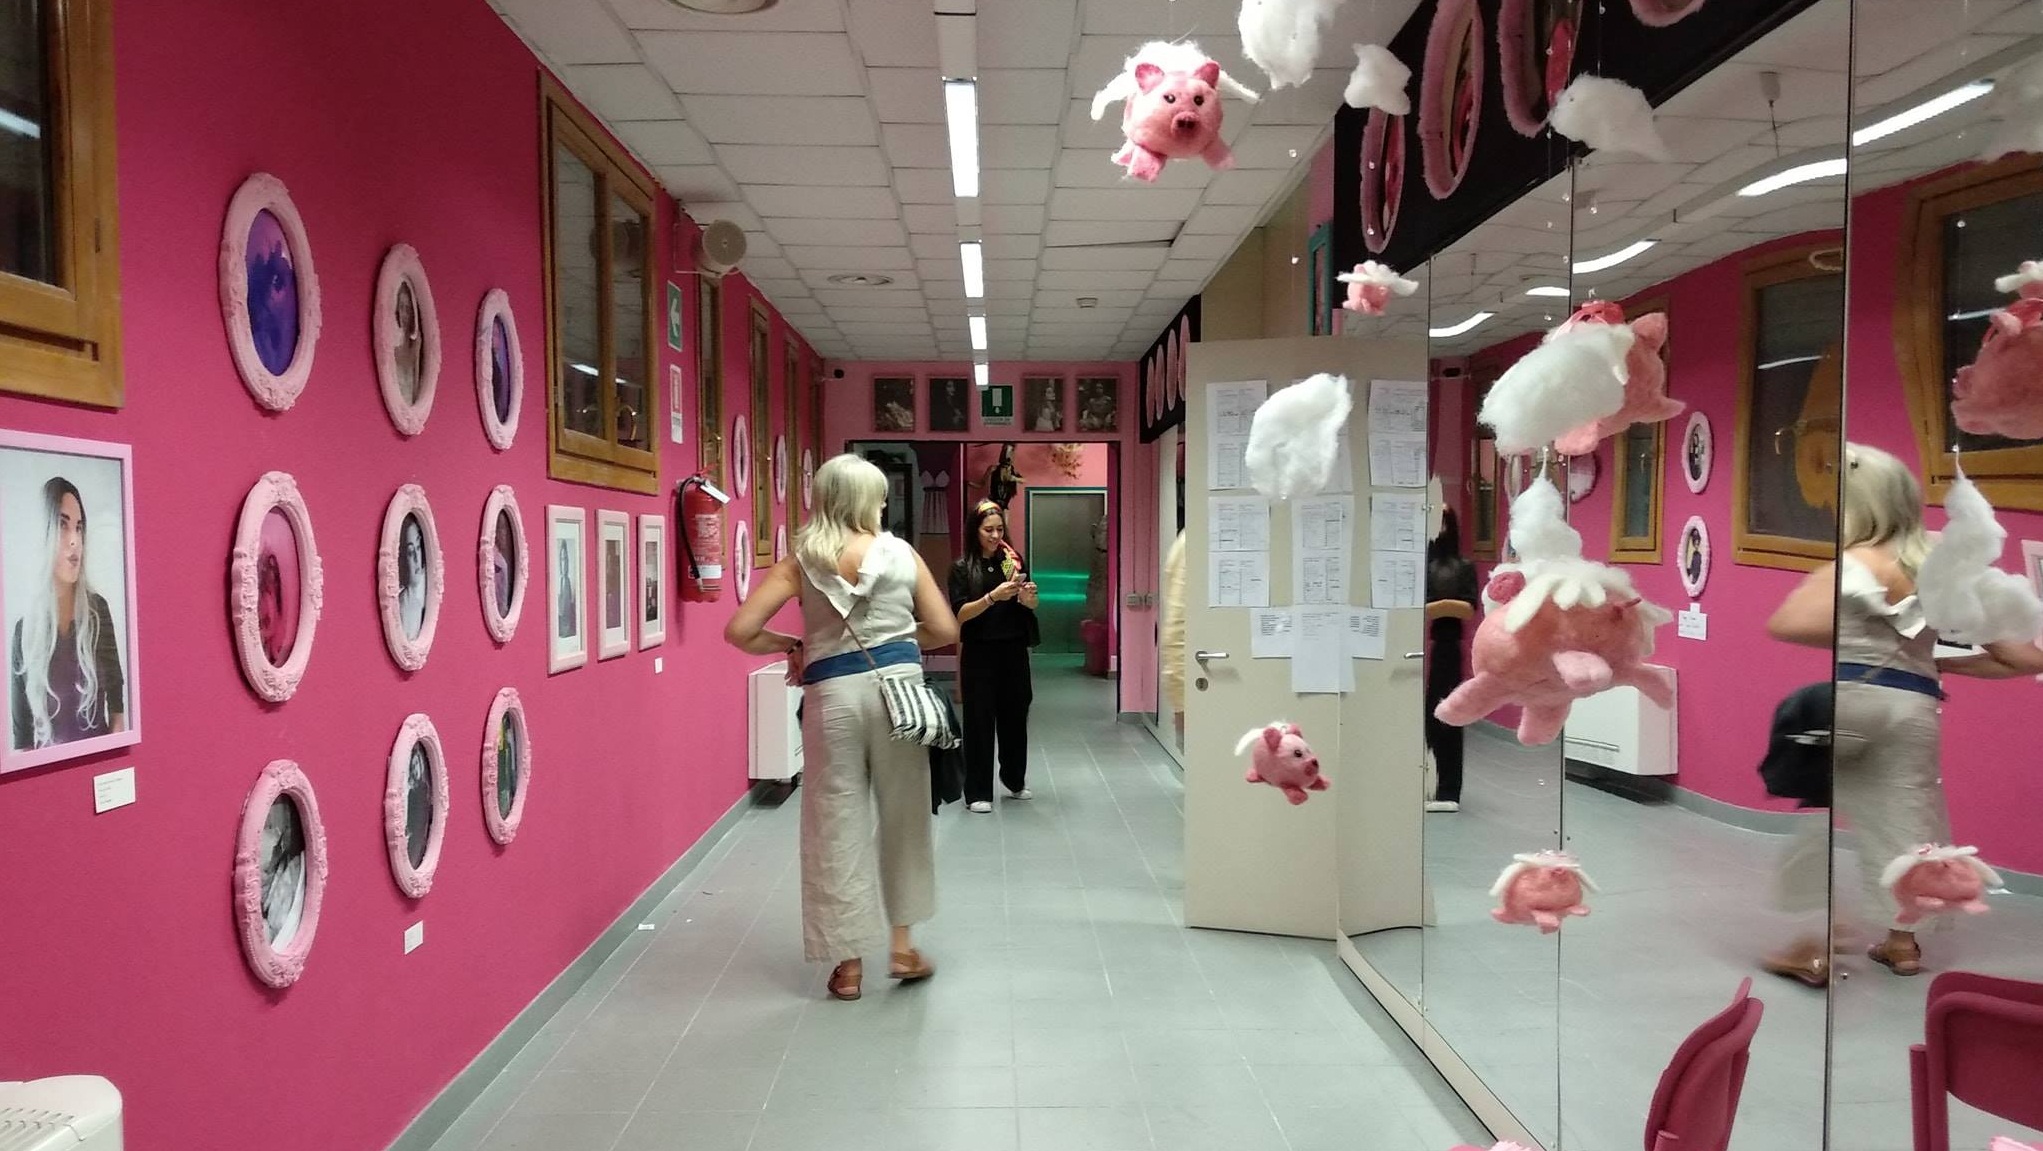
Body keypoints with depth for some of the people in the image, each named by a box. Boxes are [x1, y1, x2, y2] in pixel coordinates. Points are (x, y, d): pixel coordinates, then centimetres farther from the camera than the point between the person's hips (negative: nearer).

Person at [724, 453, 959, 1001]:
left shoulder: (799, 563, 3)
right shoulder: (903, 554, 4)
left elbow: (740, 631, -3)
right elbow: (945, 631, 7)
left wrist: (790, 646, 13)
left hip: (833, 694, -1)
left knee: (836, 825, 8)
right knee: (904, 817, 16)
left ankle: (848, 962, 15)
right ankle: (903, 945, 23)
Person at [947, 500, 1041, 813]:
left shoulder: (1013, 559, 2)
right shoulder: (962, 567, -5)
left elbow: (1032, 605, 6)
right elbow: (960, 614, -12)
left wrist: (1027, 597, -17)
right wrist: (993, 597, -25)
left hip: (1014, 651, 3)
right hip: (979, 654, -3)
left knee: (1015, 716, 12)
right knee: (980, 720, 0)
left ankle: (1015, 781, 29)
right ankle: (977, 792, 7)